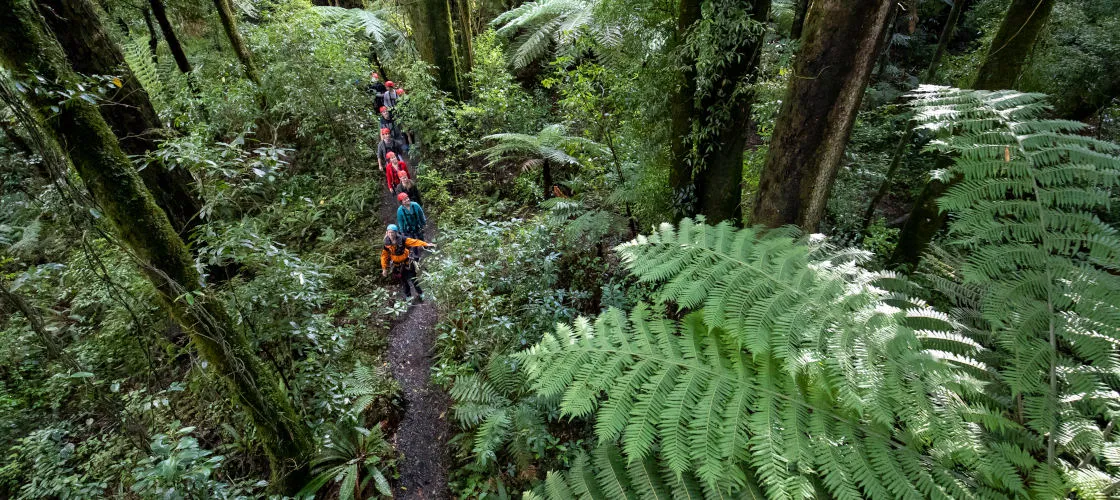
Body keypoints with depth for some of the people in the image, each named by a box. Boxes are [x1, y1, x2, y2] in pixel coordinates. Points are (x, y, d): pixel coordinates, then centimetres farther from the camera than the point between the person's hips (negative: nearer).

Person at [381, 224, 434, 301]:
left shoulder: (402, 240, -20)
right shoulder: (386, 244, -12)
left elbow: (414, 242, -28)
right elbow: (384, 256, -1)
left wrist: (426, 244, -39)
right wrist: (384, 268, 0)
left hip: (407, 263, -2)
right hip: (397, 265, 2)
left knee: (413, 279, 7)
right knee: (403, 281, 15)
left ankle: (420, 294, 28)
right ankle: (408, 296, 34)